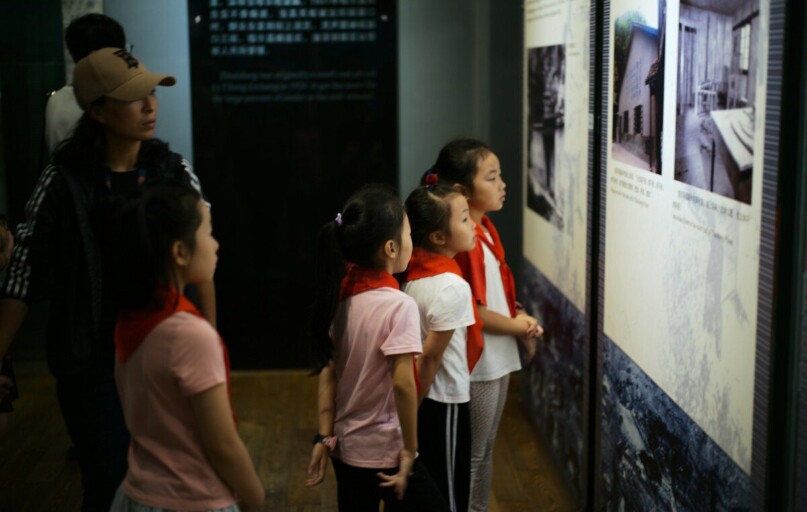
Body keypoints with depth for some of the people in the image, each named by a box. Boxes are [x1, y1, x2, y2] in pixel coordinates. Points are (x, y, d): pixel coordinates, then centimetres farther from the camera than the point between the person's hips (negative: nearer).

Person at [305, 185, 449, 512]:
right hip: (385, 452, -7)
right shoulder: (398, 305, -20)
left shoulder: (341, 297, 0)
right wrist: (410, 450, -16)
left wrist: (325, 436, 4)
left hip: (345, 448, 7)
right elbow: (402, 383, -24)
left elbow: (327, 371, 1)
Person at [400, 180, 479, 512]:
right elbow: (430, 356, -22)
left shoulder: (413, 273, 0)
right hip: (445, 402, -7)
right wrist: (414, 409, -12)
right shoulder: (453, 287, -24)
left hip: (424, 400, 7)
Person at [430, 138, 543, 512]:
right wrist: (516, 326, -11)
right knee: (470, 455, 4)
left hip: (497, 357, 9)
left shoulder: (485, 228, 7)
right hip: (476, 363, -9)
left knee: (485, 449, 20)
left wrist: (520, 321, -1)